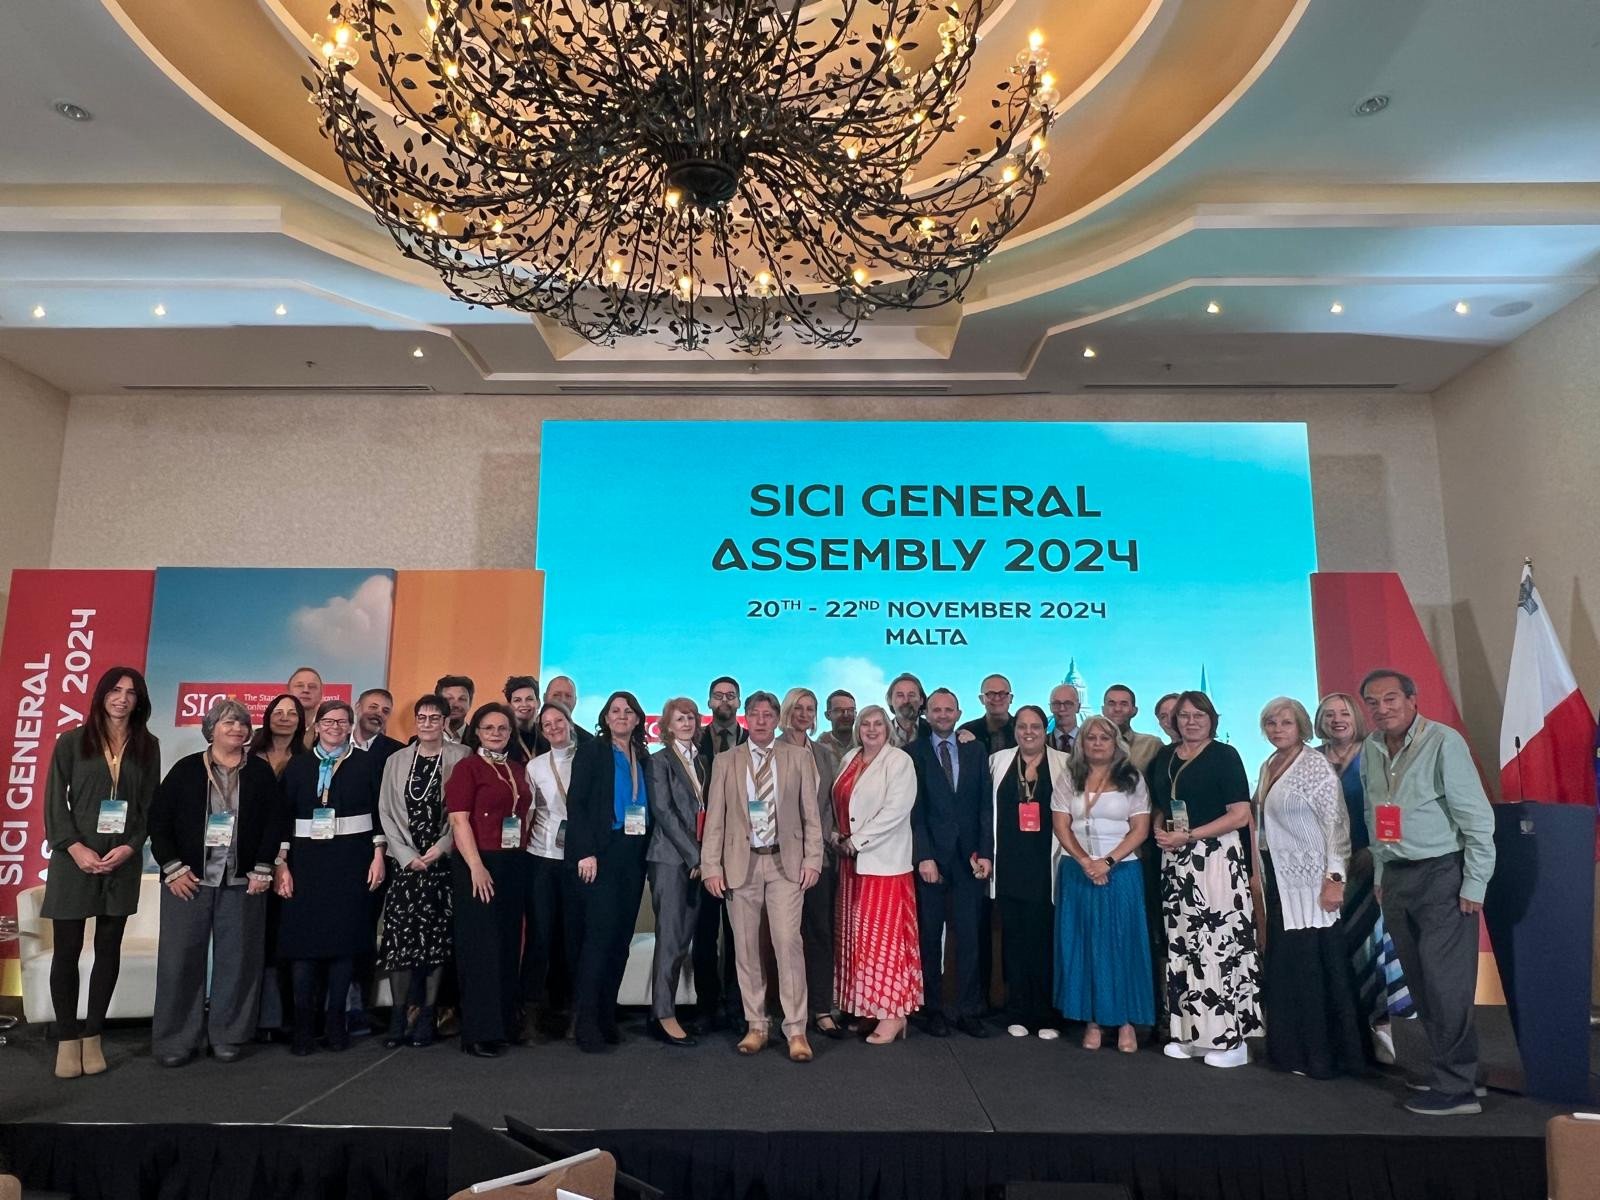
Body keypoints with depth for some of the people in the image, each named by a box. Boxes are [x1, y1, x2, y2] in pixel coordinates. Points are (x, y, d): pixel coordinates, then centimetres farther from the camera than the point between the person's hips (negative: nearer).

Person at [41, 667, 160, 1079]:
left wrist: (129, 847, -10)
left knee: (109, 948, 7)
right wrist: (76, 848, -13)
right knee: (67, 949, 2)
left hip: (123, 861, 2)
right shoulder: (72, 741, 2)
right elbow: (54, 801, -2)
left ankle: (92, 1035, 18)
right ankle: (68, 1038, 14)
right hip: (74, 859, -1)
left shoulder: (147, 747, 6)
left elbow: (150, 805, 4)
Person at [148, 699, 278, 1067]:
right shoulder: (186, 769, 3)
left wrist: (262, 870, -5)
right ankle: (177, 1039, 15)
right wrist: (173, 868, -6)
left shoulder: (260, 772, 6)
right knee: (181, 958, 2)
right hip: (188, 879, -1)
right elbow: (159, 820, 1)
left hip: (243, 882, 1)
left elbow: (274, 823, 3)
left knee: (236, 959, 4)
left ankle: (228, 1037, 16)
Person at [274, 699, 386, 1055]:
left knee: (344, 938, 2)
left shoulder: (365, 763, 4)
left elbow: (378, 811, 2)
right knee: (303, 939, -1)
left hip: (352, 861, -1)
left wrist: (378, 855, -5)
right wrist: (281, 864, -3)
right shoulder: (298, 765, 7)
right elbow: (285, 816, 3)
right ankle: (303, 1026, 9)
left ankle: (335, 1023, 13)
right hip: (307, 861, 1)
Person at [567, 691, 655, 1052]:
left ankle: (607, 1015, 15)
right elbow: (575, 804, -8)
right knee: (600, 934, -8)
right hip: (602, 854, -5)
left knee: (622, 936, 6)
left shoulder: (643, 758, 14)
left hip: (634, 856, 5)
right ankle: (586, 1021, 1)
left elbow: (648, 806, 14)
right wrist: (585, 853, -16)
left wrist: (646, 851, 4)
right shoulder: (591, 752, -1)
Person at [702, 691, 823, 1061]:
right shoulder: (725, 762, 8)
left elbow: (811, 814, 5)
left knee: (788, 943, -8)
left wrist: (812, 860, -4)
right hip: (741, 864, 1)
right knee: (746, 947, 6)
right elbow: (714, 819, 5)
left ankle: (796, 1030, 1)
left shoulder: (799, 758, 7)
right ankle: (755, 1026, 18)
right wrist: (711, 867, -2)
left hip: (785, 863, -1)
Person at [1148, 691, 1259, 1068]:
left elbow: (1240, 814, -10)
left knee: (1219, 943, -7)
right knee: (1182, 945, 7)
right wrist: (1160, 831, -1)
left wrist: (1189, 835, -14)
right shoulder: (1164, 757, 12)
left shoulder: (1224, 755, -3)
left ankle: (1231, 1038, 3)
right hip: (1175, 861, 5)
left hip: (1216, 857, -5)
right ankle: (1191, 1033, 16)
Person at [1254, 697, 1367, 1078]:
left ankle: (1324, 1055, 10)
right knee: (1285, 968, 11)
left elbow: (1337, 824, -15)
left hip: (1310, 880, -7)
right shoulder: (1267, 767, 11)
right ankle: (1295, 1049, 22)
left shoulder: (1315, 765, -10)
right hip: (1279, 879, 7)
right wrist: (1261, 874, 16)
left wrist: (1335, 878, -20)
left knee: (1317, 968, -2)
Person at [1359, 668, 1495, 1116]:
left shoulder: (1443, 742, -13)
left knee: (1445, 984, -5)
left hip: (1441, 876, -7)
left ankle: (1456, 1087, 4)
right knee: (1420, 983, 11)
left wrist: (1475, 886, -13)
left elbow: (1478, 818, -13)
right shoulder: (1371, 749, 7)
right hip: (1396, 877, 7)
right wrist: (1380, 874, 17)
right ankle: (1447, 1068, 24)